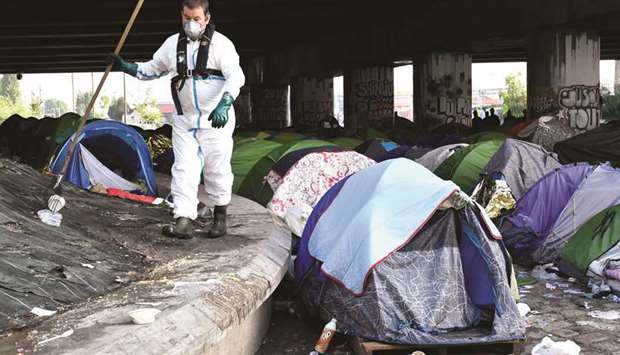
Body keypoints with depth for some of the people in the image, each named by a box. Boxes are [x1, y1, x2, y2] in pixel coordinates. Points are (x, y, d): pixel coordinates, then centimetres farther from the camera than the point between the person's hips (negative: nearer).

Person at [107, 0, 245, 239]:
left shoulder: (220, 43, -11)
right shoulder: (173, 44, 7)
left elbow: (236, 76, -23)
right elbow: (153, 69, 22)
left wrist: (224, 105, -37)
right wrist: (125, 67, 9)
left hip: (217, 121, -4)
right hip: (184, 121, 4)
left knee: (217, 169, 5)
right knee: (183, 170, -5)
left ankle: (220, 217, 23)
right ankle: (184, 221, -7)